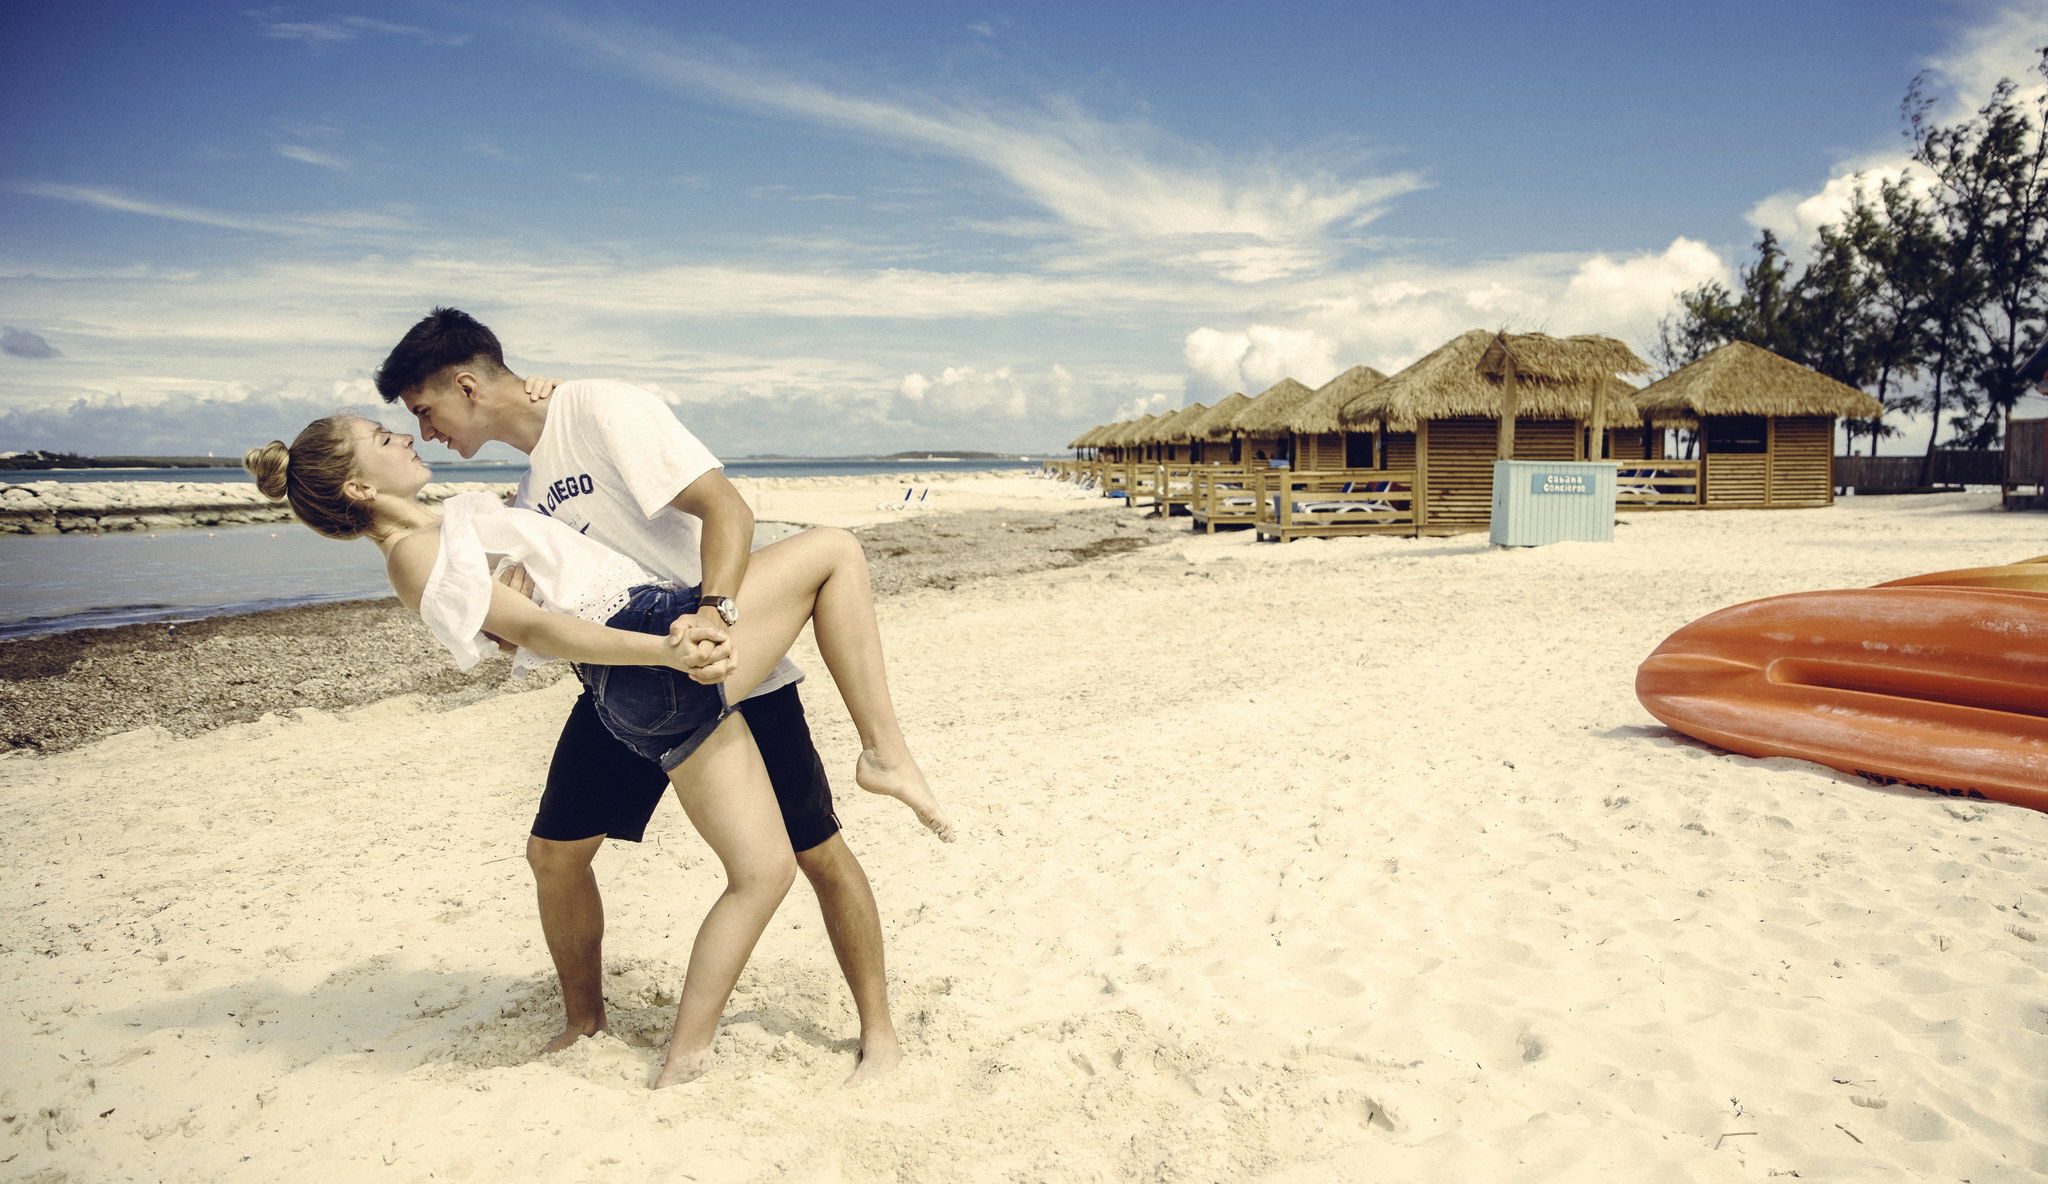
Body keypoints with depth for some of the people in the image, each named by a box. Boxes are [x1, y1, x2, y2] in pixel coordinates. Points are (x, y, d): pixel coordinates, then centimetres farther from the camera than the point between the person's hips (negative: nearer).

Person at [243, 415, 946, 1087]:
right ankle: (886, 748, -3)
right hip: (656, 635, -9)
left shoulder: (435, 537, 23)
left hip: (639, 704, 10)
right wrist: (666, 650, -26)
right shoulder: (420, 550, -6)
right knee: (834, 549, -1)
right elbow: (532, 627, -16)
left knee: (762, 869, 10)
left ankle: (685, 1056, 11)